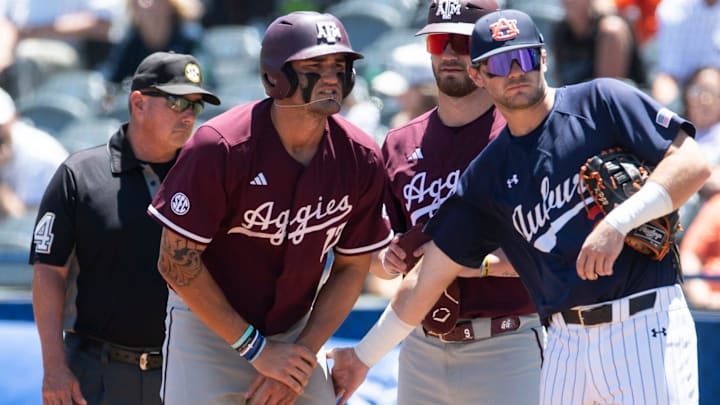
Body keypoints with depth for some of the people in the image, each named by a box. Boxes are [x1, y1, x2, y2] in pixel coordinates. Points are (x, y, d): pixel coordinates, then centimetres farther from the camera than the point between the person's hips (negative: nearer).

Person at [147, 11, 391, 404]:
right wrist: (256, 349, -15)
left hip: (296, 331, 4)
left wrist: (304, 354, -8)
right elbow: (177, 261, -17)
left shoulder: (360, 160, -10)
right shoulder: (220, 148, -22)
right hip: (210, 327, -4)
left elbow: (350, 270, 1)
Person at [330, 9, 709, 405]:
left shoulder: (602, 102, 2)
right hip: (566, 342, 5)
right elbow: (429, 277, 18)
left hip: (646, 327, -5)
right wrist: (364, 356, 18)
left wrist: (618, 223, -17)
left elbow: (692, 163, -7)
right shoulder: (485, 176, 14)